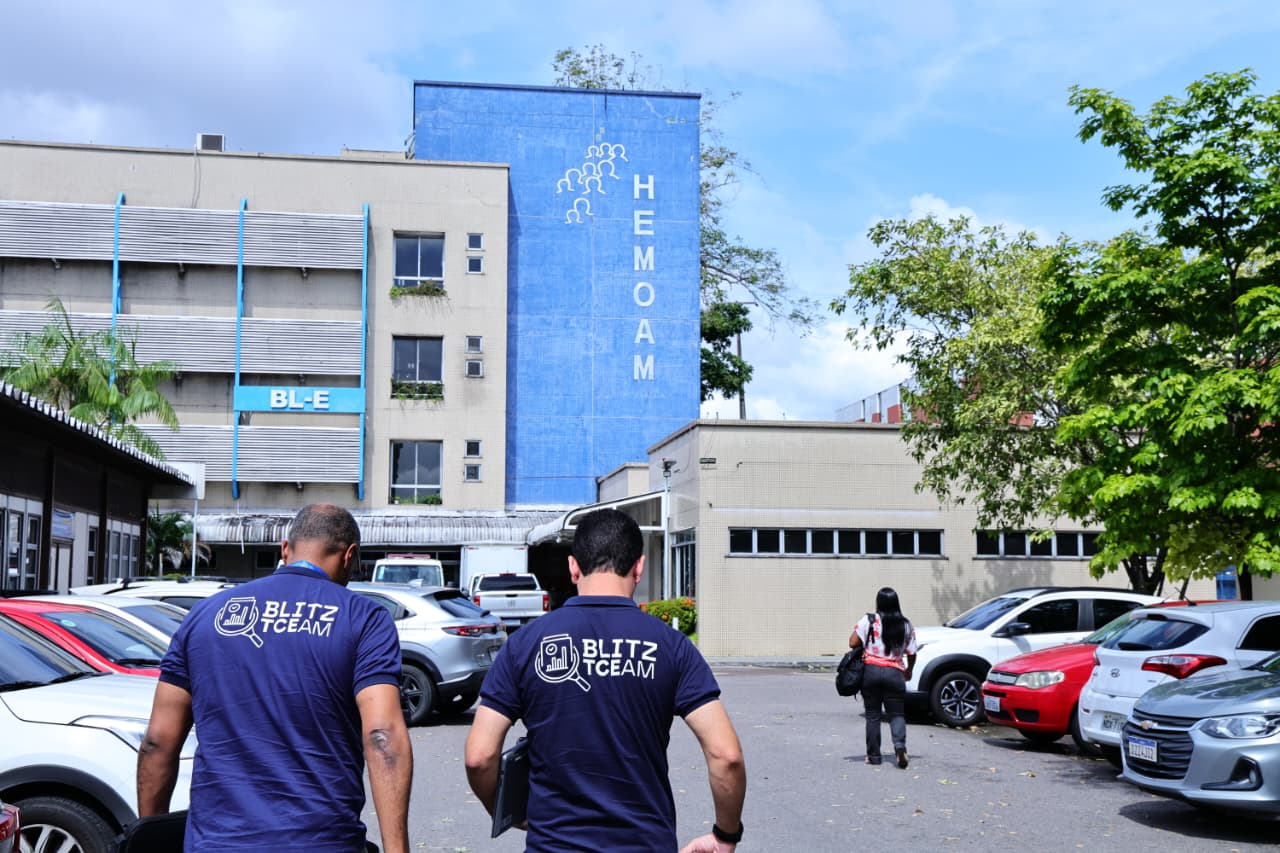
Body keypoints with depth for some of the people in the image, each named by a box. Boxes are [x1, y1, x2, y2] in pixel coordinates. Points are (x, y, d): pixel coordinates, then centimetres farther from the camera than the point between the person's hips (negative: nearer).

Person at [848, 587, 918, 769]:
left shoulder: (868, 621, -2)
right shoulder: (906, 626, 4)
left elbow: (853, 643, -6)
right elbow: (911, 654, 7)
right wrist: (909, 671, 25)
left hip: (871, 670, -1)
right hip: (895, 672, 1)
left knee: (872, 714, 8)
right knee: (897, 714, 7)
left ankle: (873, 755, 10)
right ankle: (900, 745, -19)